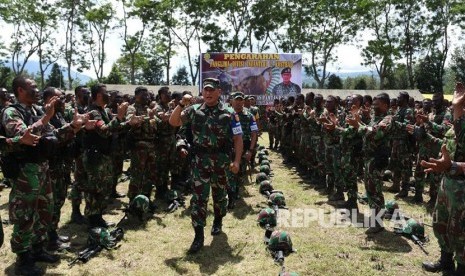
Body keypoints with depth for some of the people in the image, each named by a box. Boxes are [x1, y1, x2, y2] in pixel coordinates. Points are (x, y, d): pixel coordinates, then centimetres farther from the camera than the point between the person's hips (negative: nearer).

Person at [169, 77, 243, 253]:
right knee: (198, 197, -5)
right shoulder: (194, 111, 3)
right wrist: (182, 104, -15)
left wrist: (236, 161, -12)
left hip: (221, 160, 0)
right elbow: (173, 122, -1)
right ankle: (199, 236, 0)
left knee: (220, 194, 16)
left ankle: (218, 221, 42)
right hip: (200, 160, 1)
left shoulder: (228, 113, -3)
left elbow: (238, 138, -3)